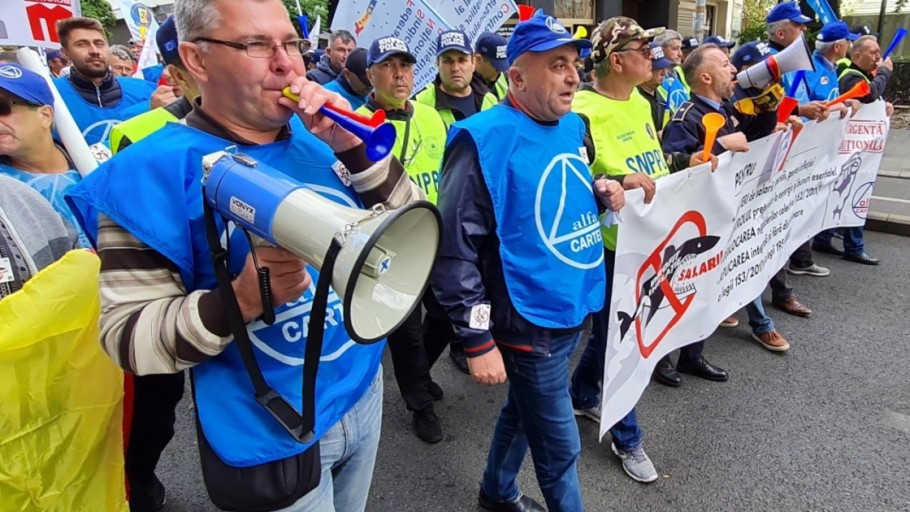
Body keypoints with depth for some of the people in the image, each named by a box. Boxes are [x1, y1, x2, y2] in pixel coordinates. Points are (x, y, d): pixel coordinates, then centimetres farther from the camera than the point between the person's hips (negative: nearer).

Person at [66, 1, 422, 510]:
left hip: (363, 393, 6)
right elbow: (128, 335, -17)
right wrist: (239, 301, -34)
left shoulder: (321, 139, -2)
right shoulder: (153, 170, -17)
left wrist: (357, 150, -17)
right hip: (269, 439, -5)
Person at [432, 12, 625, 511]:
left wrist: (600, 194, -1)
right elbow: (455, 250, -20)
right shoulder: (485, 139, -19)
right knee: (560, 447, 8)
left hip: (573, 313, 8)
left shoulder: (572, 127, 6)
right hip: (530, 323, -8)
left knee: (523, 411, 26)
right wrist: (478, 340, -20)